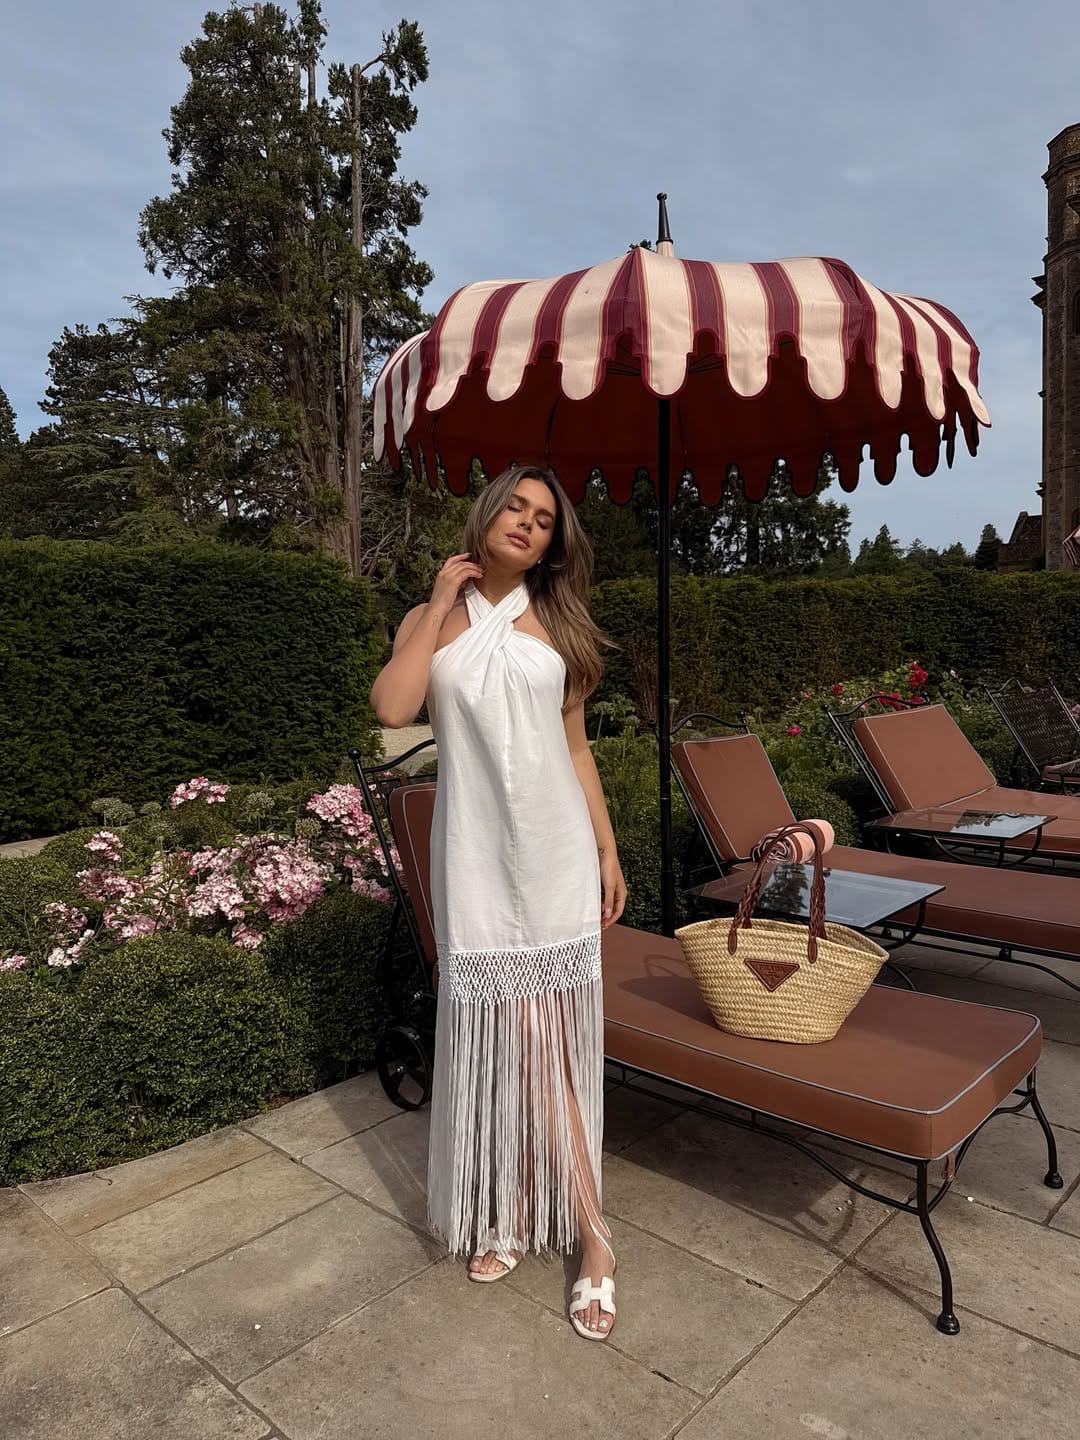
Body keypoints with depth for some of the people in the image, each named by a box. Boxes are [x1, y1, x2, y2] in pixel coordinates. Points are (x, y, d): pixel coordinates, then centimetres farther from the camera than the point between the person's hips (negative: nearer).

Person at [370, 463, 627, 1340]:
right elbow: (392, 709, -14)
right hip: (478, 852, -1)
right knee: (516, 1035, 3)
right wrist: (441, 602, -8)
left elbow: (575, 746, 10)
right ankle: (591, 1235, 18)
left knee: (547, 1037, 5)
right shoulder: (432, 621, 5)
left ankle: (524, 1209, 23)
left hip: (556, 849, 1)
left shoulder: (556, 625, 9)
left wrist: (608, 849, 7)